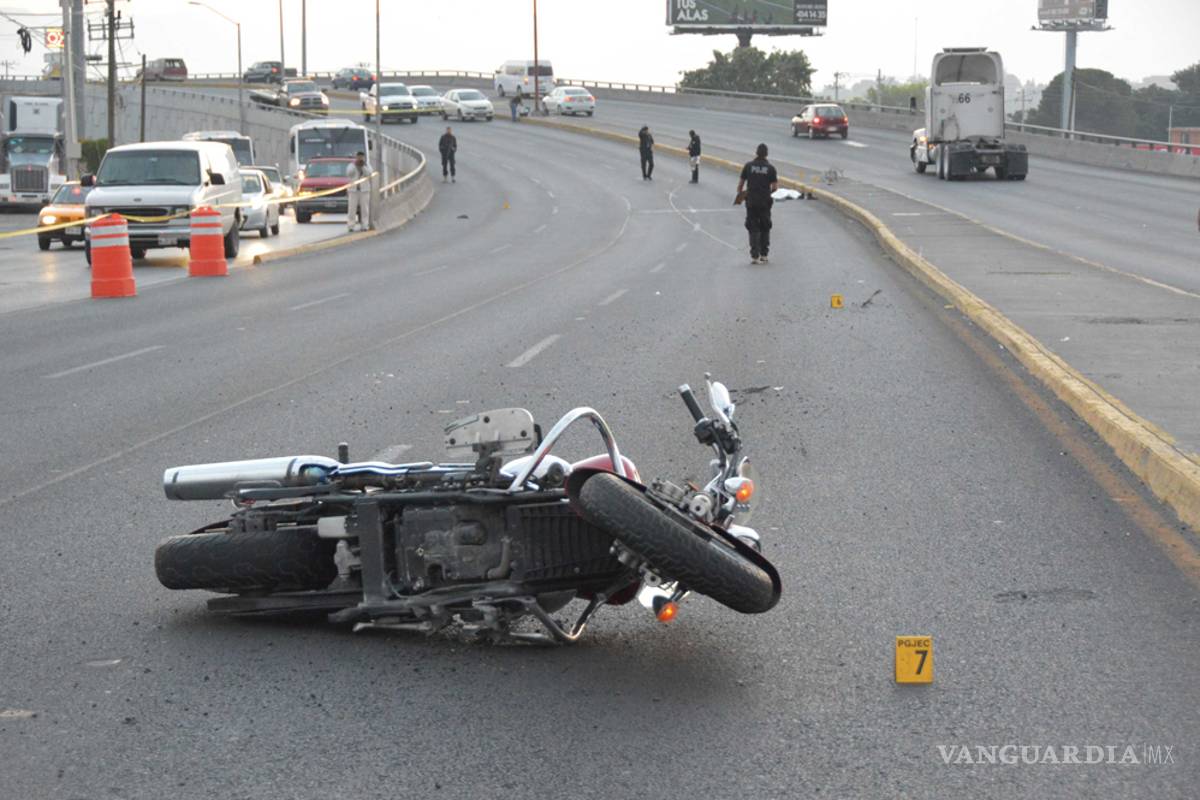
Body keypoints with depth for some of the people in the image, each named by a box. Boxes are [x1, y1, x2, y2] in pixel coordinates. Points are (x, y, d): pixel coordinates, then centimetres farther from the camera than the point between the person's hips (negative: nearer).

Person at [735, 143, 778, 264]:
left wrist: (739, 194, 18)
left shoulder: (748, 166, -4)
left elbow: (741, 183, 0)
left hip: (751, 201, 0)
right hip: (765, 202, 0)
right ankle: (763, 255, 17)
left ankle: (754, 256, -2)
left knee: (753, 229, 5)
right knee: (765, 229, 14)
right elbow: (775, 186, -5)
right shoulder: (770, 168, -5)